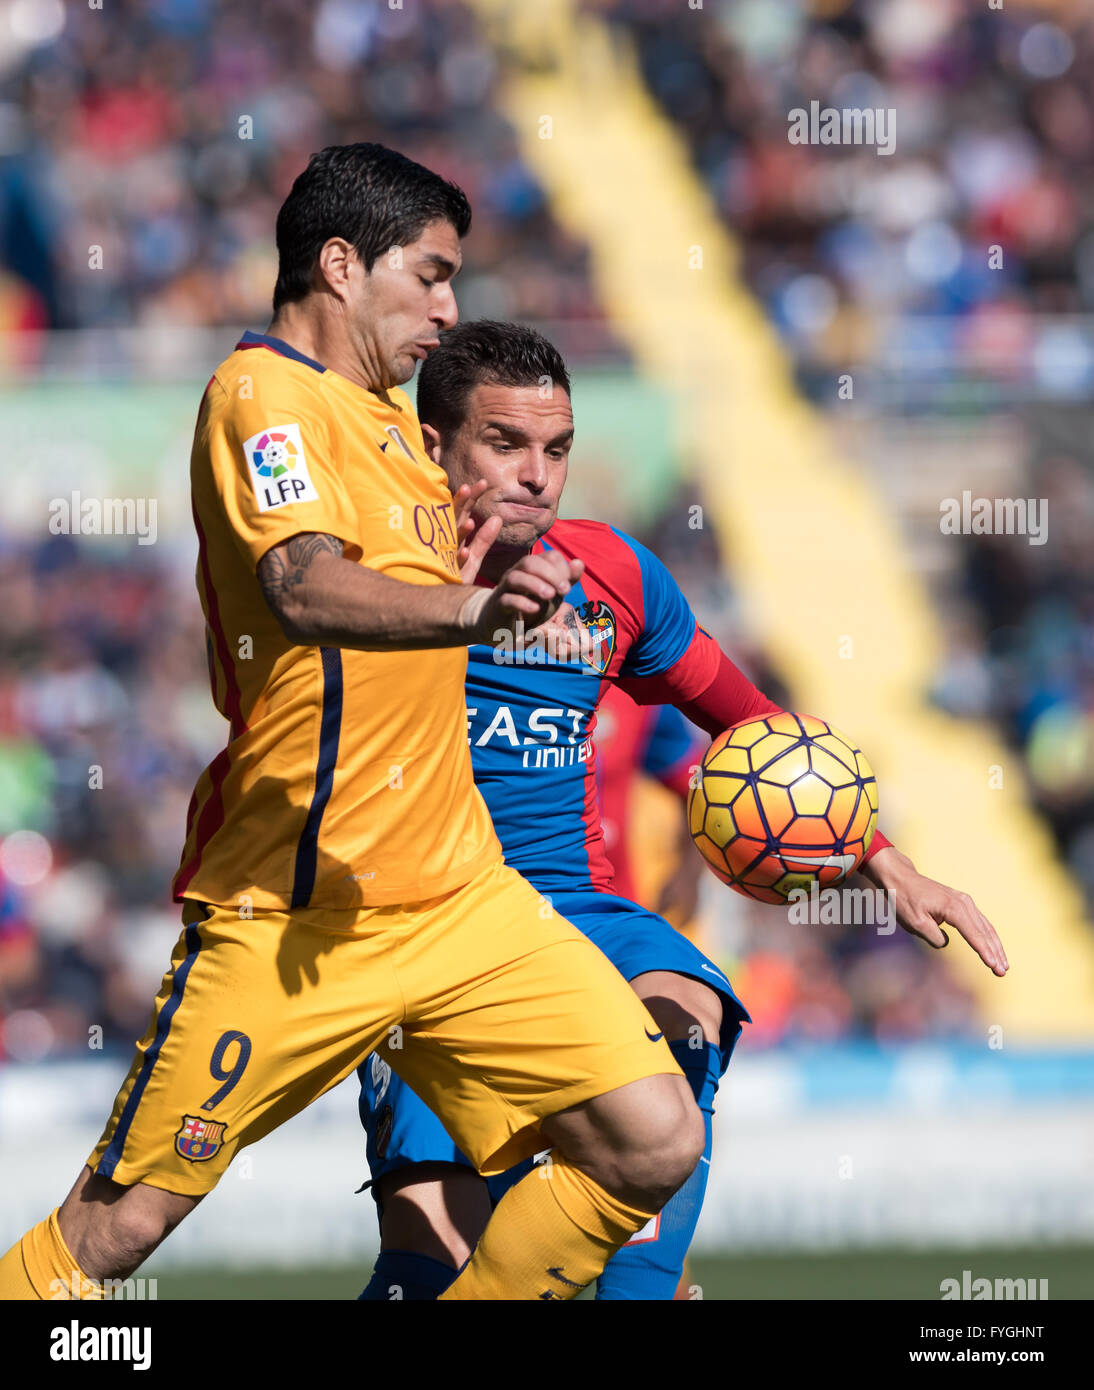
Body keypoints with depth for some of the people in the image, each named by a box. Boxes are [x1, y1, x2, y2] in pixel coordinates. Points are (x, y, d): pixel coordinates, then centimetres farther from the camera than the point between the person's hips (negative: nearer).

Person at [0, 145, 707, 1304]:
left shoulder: (384, 419, 18)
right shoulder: (263, 395, -10)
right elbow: (305, 589, -31)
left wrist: (455, 580, 18)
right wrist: (468, 610, -46)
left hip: (456, 894, 8)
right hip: (292, 912, -8)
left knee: (653, 1145, -3)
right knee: (115, 1231, -5)